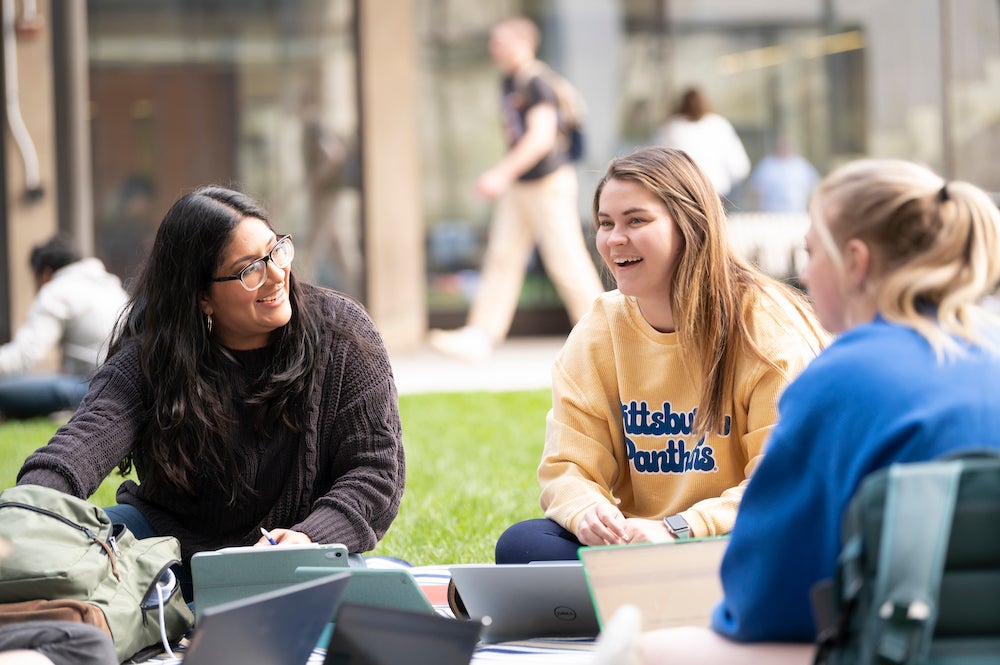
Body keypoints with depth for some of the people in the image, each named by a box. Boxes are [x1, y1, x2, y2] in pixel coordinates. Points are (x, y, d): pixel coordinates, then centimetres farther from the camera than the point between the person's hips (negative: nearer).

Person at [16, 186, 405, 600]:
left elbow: (375, 469, -9)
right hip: (174, 543, 0)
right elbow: (88, 437, -28)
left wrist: (310, 539, -29)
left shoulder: (342, 334, -8)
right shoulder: (149, 357, -10)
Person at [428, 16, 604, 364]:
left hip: (550, 184, -9)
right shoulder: (511, 82, 11)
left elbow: (541, 138, -25)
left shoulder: (538, 84, -16)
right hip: (518, 188, 9)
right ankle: (480, 337, 0)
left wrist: (502, 173, -29)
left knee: (566, 262, -4)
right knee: (501, 257, 3)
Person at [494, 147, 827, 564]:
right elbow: (567, 466, 4)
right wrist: (585, 511, -21)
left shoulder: (769, 327, -9)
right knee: (522, 545, -22)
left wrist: (678, 529, -26)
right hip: (637, 542, 5)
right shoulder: (595, 337, 6)